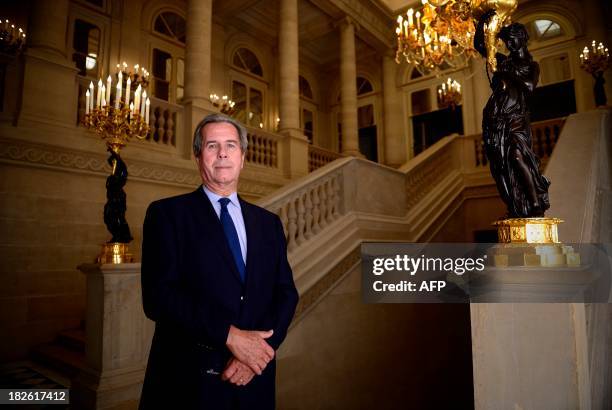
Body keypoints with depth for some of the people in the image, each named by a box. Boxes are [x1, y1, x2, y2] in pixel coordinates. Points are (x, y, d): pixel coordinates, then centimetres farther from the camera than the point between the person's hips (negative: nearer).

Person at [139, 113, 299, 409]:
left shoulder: (269, 223, 7)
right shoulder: (167, 213, -4)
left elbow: (286, 293, 3)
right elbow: (157, 295, -13)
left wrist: (255, 352, -13)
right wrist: (230, 335, -19)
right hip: (187, 381, -3)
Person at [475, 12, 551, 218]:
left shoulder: (531, 65, 11)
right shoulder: (503, 61, 18)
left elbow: (530, 87, -8)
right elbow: (479, 44, 17)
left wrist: (510, 75, -10)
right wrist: (482, 22, 5)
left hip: (516, 118, -3)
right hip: (495, 118, 4)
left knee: (516, 156, -24)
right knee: (502, 165, -2)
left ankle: (536, 204, -18)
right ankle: (516, 210, 2)